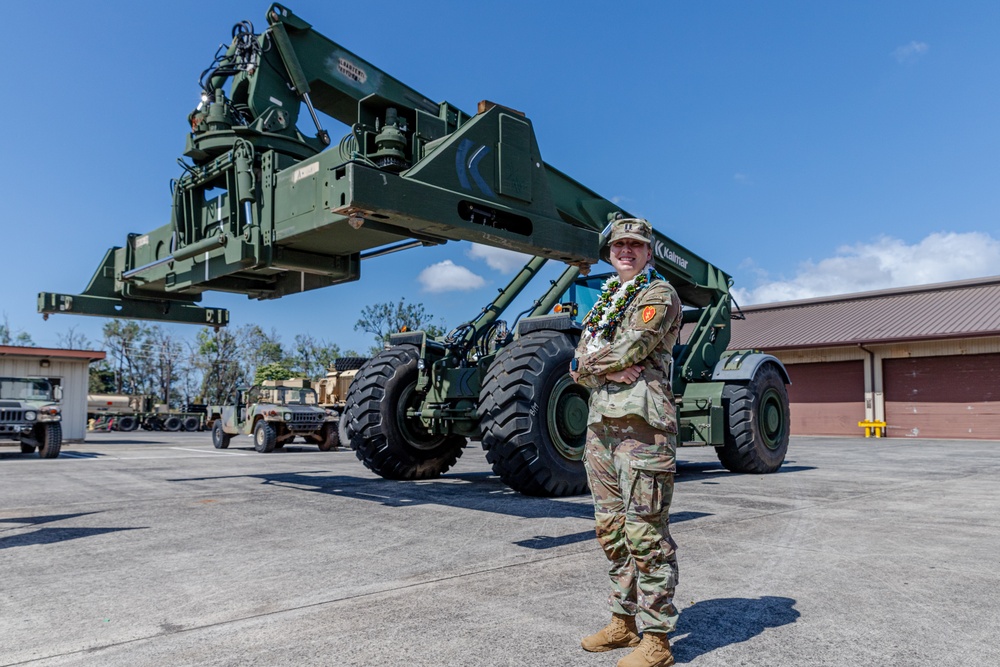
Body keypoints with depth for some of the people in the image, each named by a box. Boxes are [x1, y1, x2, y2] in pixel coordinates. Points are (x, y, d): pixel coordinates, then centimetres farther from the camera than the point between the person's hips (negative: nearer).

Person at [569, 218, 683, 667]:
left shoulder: (659, 295, 0)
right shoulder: (603, 303, 23)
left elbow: (629, 349, -15)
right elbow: (579, 367, 13)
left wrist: (589, 362, 1)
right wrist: (610, 369, -6)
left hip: (641, 426, -8)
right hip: (600, 424, 8)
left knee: (645, 532, -6)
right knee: (611, 529, 13)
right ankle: (624, 620, 26)